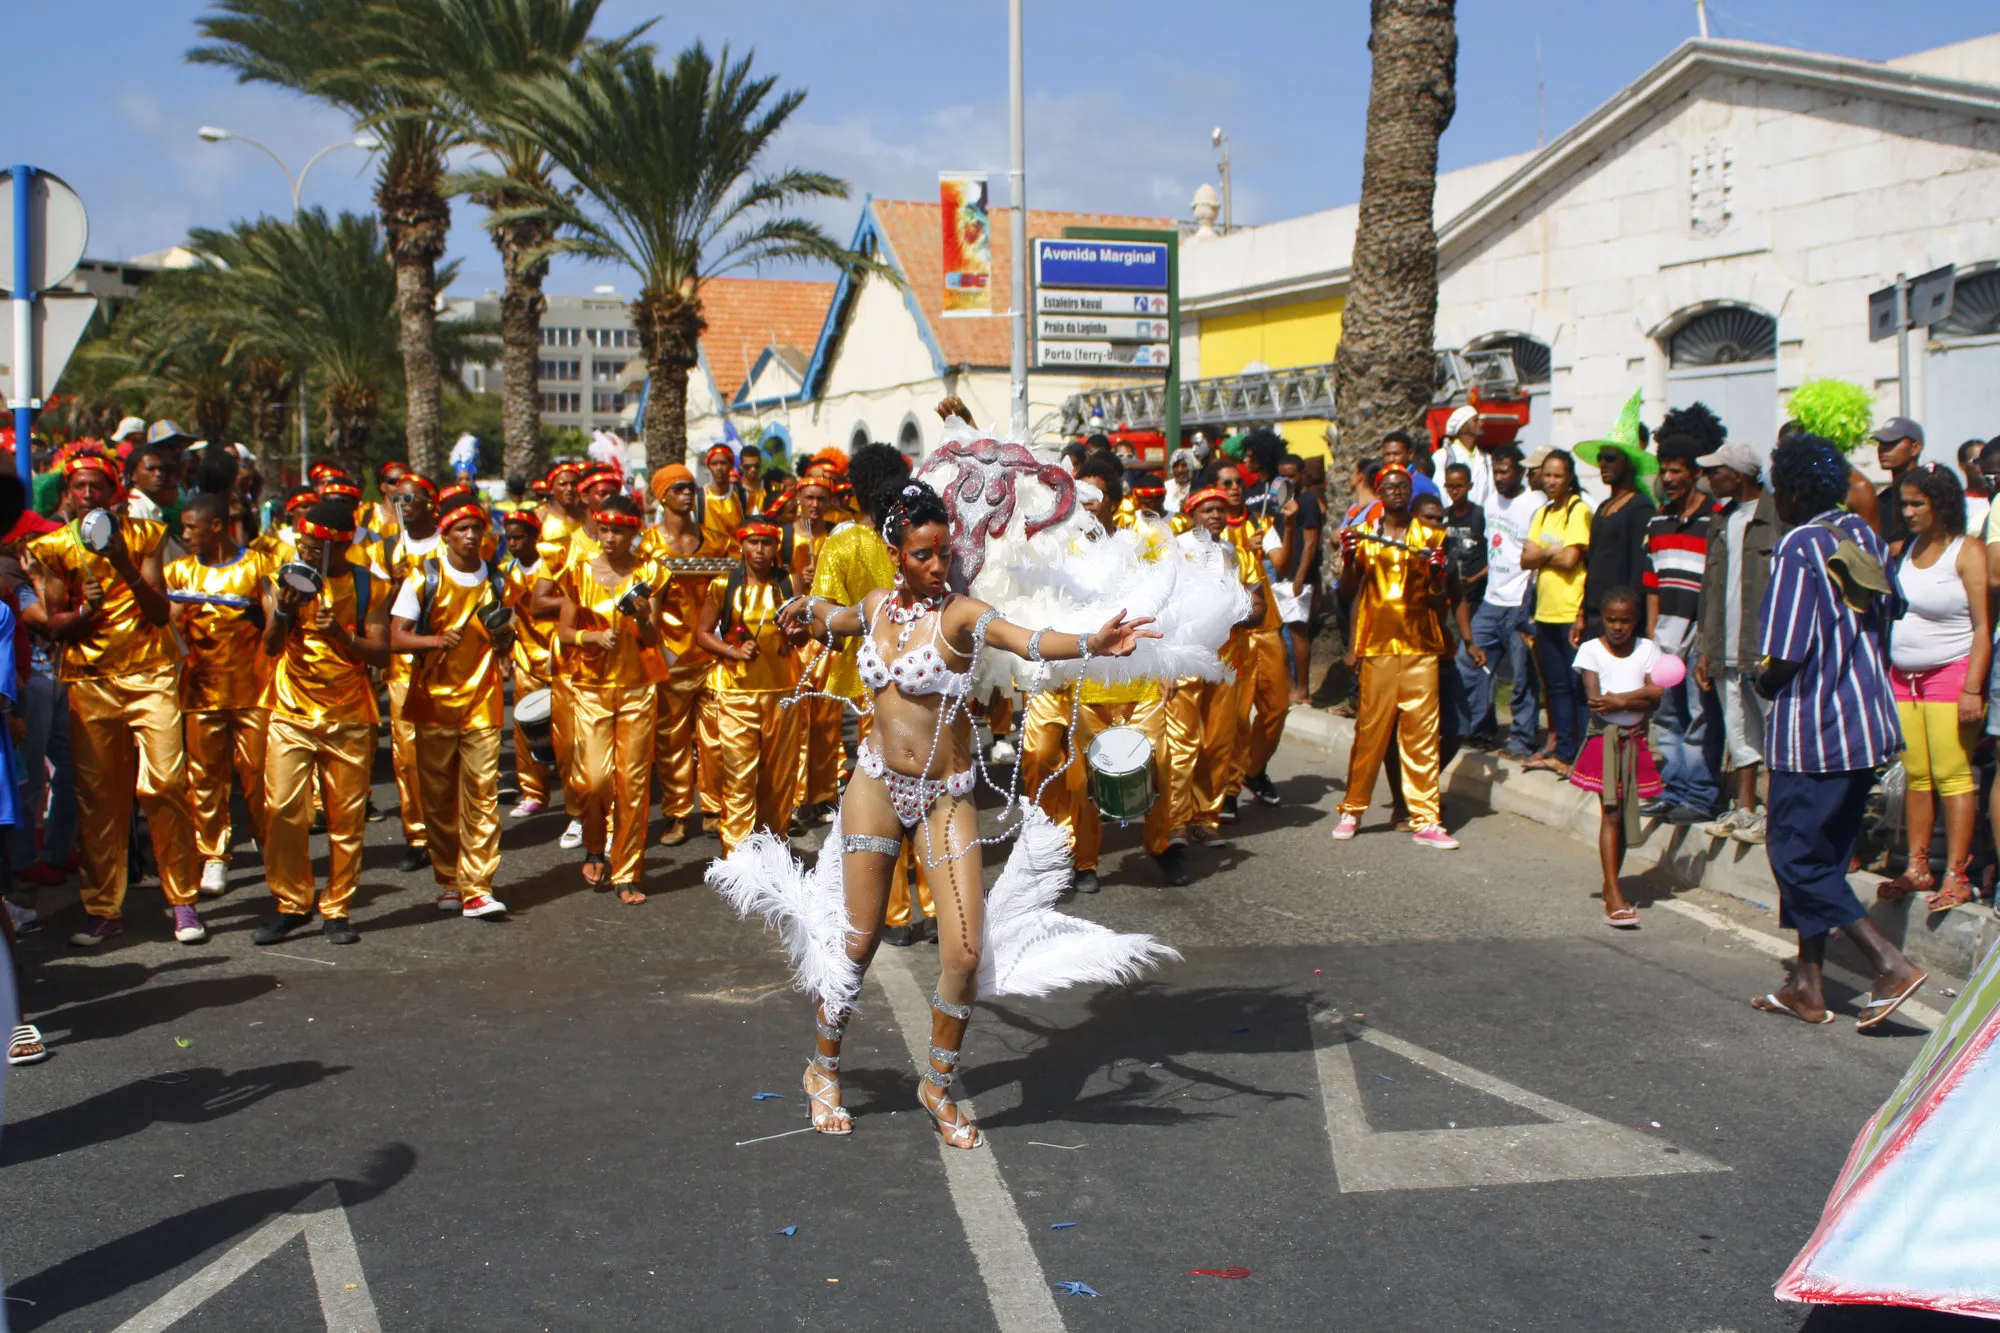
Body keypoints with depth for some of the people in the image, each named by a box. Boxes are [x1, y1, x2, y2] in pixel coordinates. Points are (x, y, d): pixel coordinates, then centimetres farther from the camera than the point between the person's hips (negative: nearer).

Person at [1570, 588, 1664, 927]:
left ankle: (1611, 886, 21)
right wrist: (1637, 697, -14)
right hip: (1604, 737, -3)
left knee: (1625, 815, 8)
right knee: (1610, 813, -11)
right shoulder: (1591, 650, -3)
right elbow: (1594, 699, -13)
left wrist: (1618, 700, -17)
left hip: (1635, 739, 3)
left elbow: (1655, 698, -6)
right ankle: (1614, 897, -16)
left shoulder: (1647, 649, 4)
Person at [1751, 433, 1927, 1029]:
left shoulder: (1799, 549, -17)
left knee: (1797, 857, 1)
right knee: (1821, 855, 15)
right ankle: (1808, 983, 20)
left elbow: (1784, 657, -21)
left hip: (1814, 728, -8)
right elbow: (1880, 625, 13)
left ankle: (1891, 963, -6)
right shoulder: (1863, 536, 6)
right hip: (1869, 722, 8)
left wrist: (1766, 684, 1)